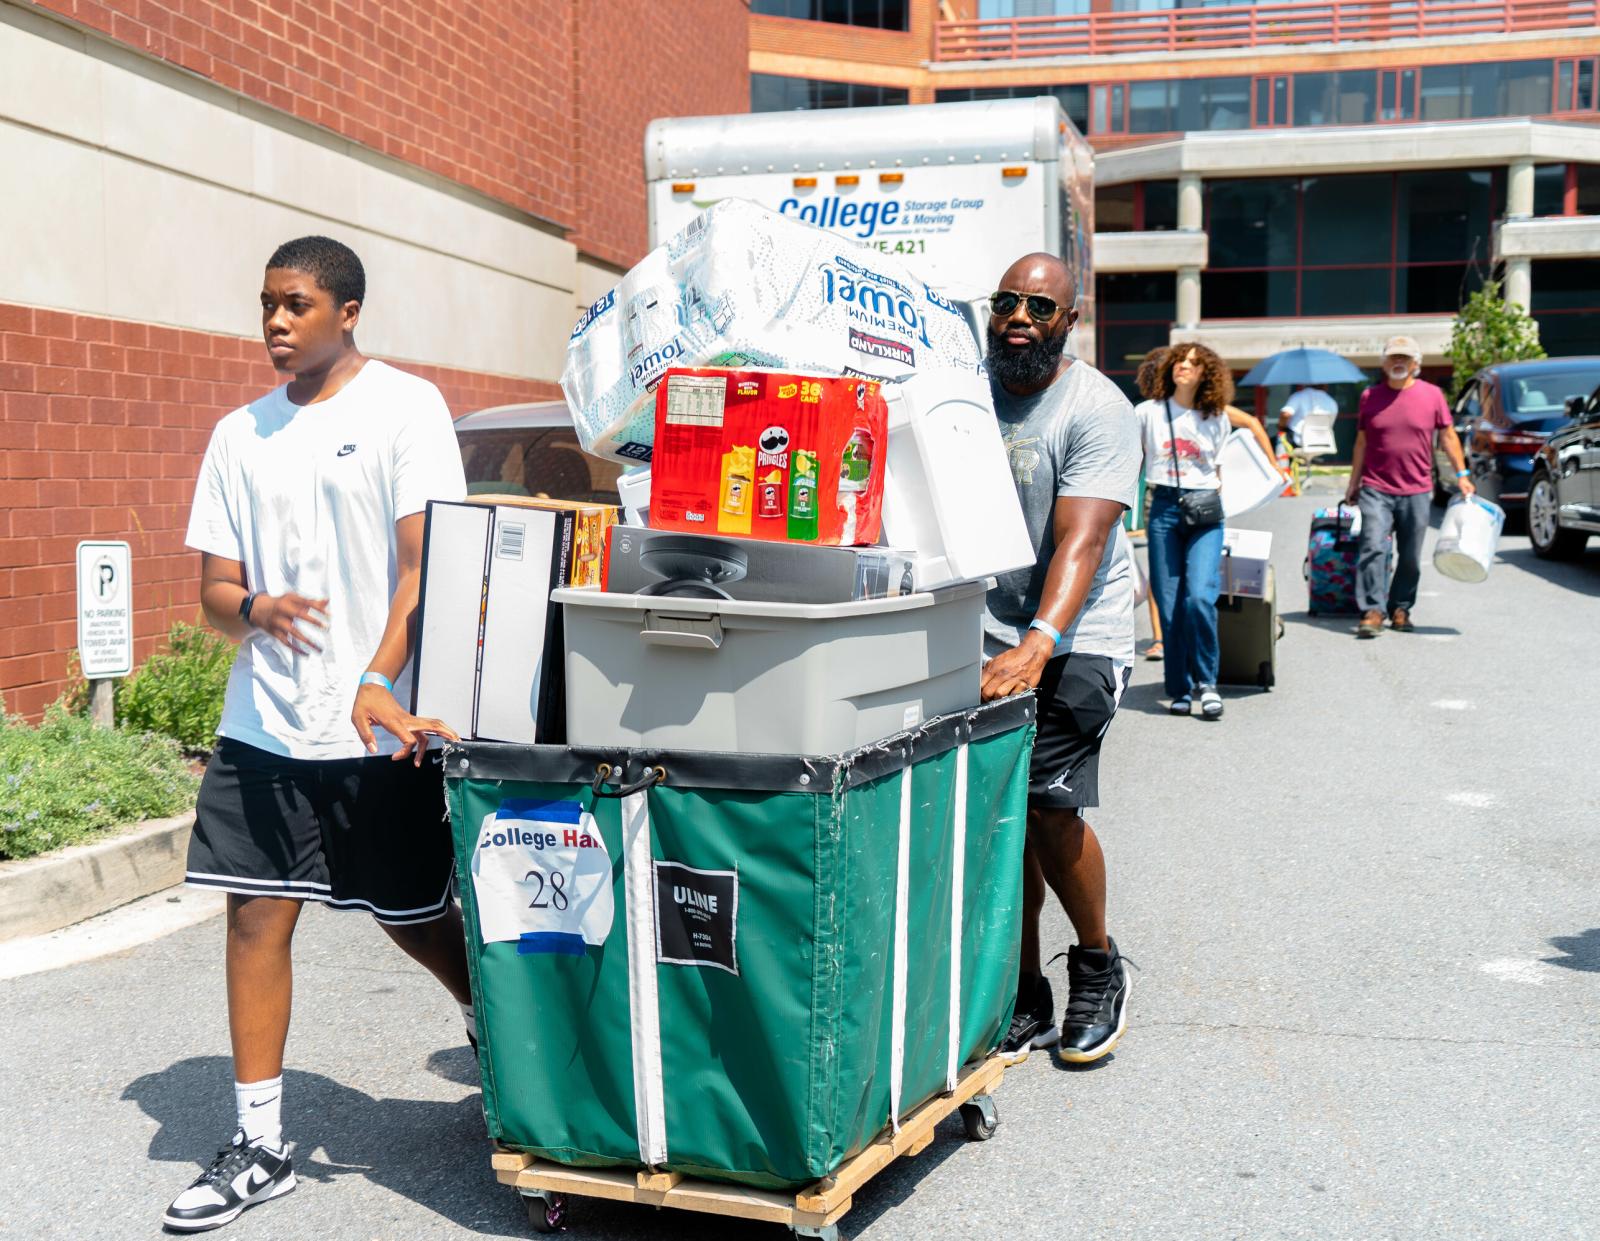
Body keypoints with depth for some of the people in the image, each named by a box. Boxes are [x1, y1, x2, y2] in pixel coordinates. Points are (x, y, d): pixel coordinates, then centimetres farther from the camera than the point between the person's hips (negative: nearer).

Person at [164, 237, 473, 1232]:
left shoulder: (405, 406, -4)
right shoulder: (240, 435, 11)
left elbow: (424, 565, -10)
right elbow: (215, 589, 11)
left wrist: (377, 686, -22)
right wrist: (255, 610, -13)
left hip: (379, 729, -5)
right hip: (265, 724, 5)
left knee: (413, 917, 6)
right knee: (257, 916, 4)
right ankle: (260, 1146, 16)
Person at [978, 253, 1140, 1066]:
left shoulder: (1097, 407, -10)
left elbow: (1081, 541, -20)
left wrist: (1038, 643, -34)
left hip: (1076, 639, -4)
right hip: (981, 634, 5)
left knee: (1048, 803, -15)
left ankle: (1099, 967, 12)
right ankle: (1024, 999, 16)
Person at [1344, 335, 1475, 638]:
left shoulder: (1432, 395, 4)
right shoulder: (1370, 397, 7)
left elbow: (1448, 436, 9)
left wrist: (1462, 475, 4)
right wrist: (1353, 483, 14)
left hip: (1416, 491, 1)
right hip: (1376, 490, -1)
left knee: (1410, 558, 6)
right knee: (1373, 549, -14)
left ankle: (1400, 610, 19)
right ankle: (1373, 611, -13)